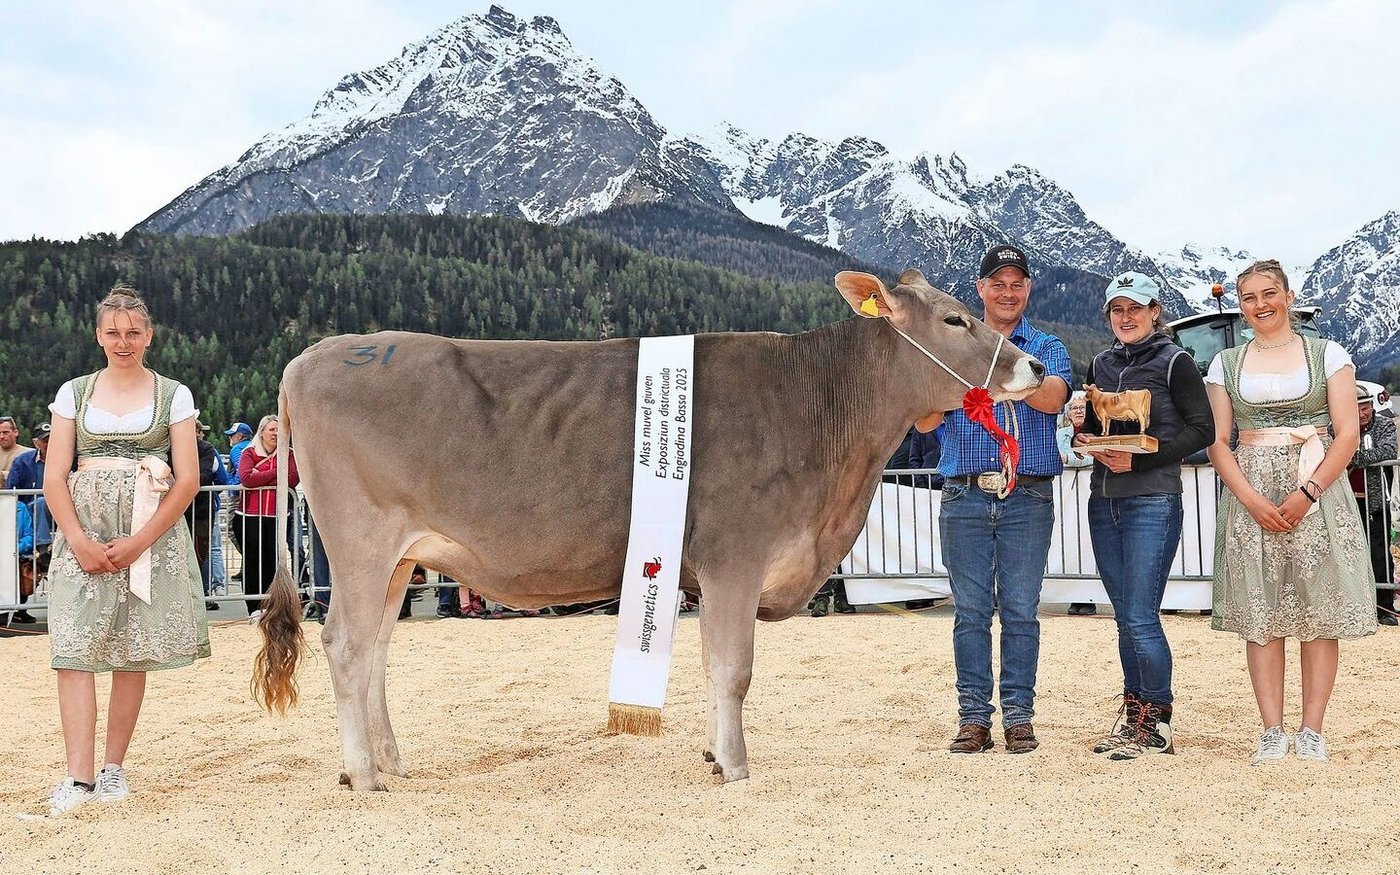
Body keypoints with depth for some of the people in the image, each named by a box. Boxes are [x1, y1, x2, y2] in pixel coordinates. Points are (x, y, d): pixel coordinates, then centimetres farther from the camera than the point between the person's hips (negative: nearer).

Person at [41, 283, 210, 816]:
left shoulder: (173, 396, 6)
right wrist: (81, 542, -9)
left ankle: (113, 768, 12)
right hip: (82, 536, 1)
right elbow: (54, 479, 6)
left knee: (133, 651, 1)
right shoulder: (74, 393, 11)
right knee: (73, 650, -10)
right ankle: (78, 777, -12)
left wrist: (138, 542, -10)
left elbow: (188, 480, 0)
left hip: (152, 536, -1)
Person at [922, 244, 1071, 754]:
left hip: (1028, 499, -1)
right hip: (964, 497, 1)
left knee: (1020, 611, 0)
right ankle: (973, 717, 6)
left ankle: (1018, 716, 7)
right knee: (970, 611, 1)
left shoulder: (1047, 348, 10)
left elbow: (1053, 397, -13)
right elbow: (925, 421, 4)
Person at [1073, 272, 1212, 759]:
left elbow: (1203, 430, -6)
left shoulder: (1175, 363, -3)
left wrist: (1140, 459, -15)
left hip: (1153, 502, -6)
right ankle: (1133, 718, 17)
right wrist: (1083, 433, -3)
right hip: (1103, 501, 6)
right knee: (1125, 617, 10)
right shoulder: (1100, 365, 15)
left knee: (1141, 619, -9)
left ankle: (1158, 725, 3)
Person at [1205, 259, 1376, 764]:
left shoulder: (1327, 354, 6)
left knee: (1318, 611, -4)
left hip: (1317, 490, -1)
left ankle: (1312, 731, -1)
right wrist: (1253, 500, -9)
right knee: (1260, 614, -2)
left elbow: (1348, 434, -1)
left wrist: (1307, 494, -13)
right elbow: (1218, 442, 7)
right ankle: (1272, 732, 1)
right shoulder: (1226, 363, 12)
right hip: (1250, 497, 2)